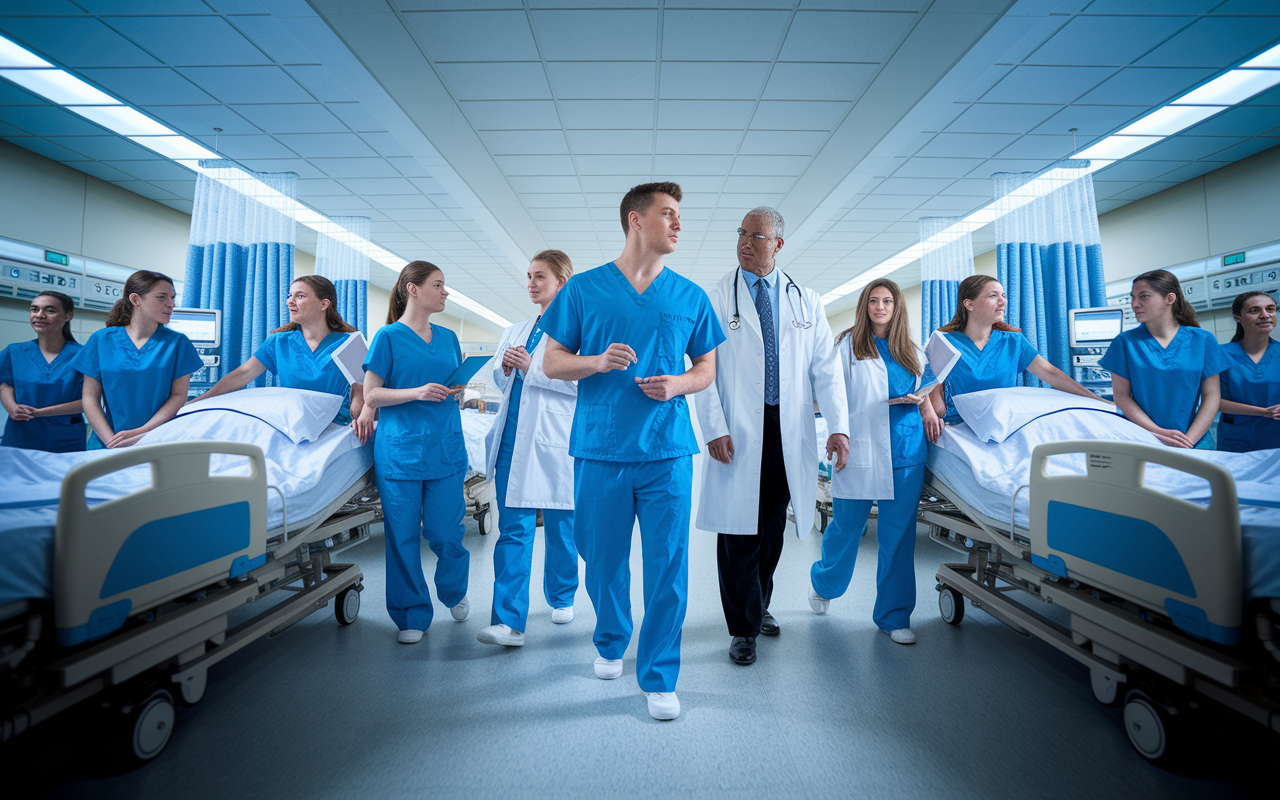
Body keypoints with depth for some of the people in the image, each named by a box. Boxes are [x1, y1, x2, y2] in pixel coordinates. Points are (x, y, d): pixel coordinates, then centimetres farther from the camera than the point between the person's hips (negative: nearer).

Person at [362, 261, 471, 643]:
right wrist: (416, 392, -17)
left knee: (445, 534, 3)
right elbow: (370, 396, -3)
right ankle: (412, 615, 21)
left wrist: (456, 389, -3)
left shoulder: (448, 337, 13)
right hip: (400, 451, -3)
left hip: (445, 450, 3)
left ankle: (454, 592, 32)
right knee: (403, 537, 4)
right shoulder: (389, 337, 0)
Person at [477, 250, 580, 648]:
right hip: (514, 437, 5)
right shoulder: (517, 330, 19)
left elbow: (583, 382, -15)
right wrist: (506, 368, 2)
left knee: (560, 526, 10)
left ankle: (561, 597, 33)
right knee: (513, 528, 0)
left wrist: (533, 367, -14)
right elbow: (499, 379, 24)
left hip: (555, 440, -5)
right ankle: (509, 622, 1)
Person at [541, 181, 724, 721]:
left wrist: (679, 384, -7)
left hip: (667, 451, 1)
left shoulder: (690, 297, 9)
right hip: (600, 450, 0)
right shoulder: (583, 289, 4)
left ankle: (659, 677, 19)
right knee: (603, 560, 12)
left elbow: (707, 367, 15)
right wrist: (597, 361, -14)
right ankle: (610, 644, 40)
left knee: (668, 566, 1)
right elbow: (552, 363, 5)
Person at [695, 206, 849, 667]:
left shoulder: (806, 301, 10)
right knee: (739, 531, 1)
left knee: (773, 528, 13)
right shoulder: (715, 297, 2)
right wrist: (715, 429, -12)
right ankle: (744, 628, 17)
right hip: (738, 434, -3)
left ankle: (759, 606, 35)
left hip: (788, 432, 3)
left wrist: (839, 426, -3)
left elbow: (826, 367, 7)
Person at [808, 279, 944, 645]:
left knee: (899, 534, 4)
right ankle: (823, 583, 34)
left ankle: (894, 616, 17)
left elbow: (923, 390, 22)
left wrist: (927, 408, 1)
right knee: (847, 526, 5)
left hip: (906, 450, 3)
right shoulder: (848, 344, 5)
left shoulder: (911, 351, 16)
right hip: (861, 447, -3)